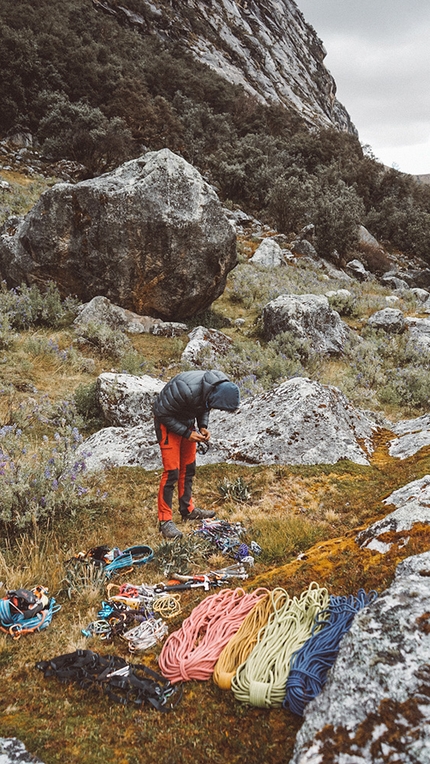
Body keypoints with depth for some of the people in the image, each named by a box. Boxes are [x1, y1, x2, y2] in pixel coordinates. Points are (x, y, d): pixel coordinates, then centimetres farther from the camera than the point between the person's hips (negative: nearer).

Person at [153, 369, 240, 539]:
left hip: (187, 420, 7)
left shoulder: (220, 387, -16)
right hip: (168, 421, -7)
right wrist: (187, 433, -24)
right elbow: (162, 413, -25)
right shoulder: (187, 390, -39)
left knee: (188, 468, 14)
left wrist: (203, 426, -9)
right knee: (171, 472, -8)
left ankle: (188, 509, 29)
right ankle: (165, 520, 1)